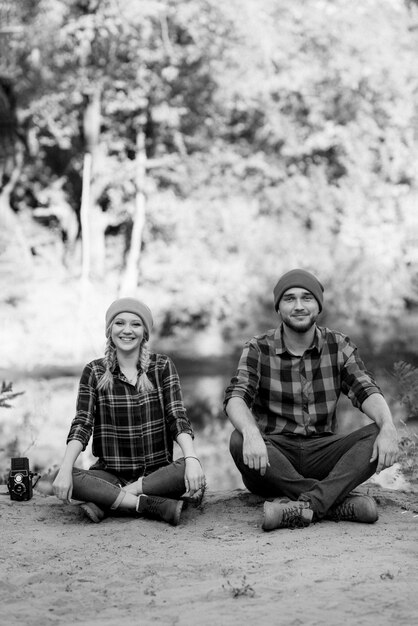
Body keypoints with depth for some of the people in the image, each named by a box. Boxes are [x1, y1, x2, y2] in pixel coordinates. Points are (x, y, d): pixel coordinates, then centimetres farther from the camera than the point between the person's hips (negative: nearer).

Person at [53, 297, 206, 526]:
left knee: (190, 476, -32)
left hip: (158, 472, 0)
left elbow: (177, 417, -6)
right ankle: (155, 505, -29)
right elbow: (82, 424, -5)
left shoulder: (162, 367, 4)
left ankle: (105, 501, -22)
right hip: (111, 473, 0)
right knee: (65, 481, -30)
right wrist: (65, 469, -23)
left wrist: (191, 458, -26)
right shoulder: (94, 372, 4)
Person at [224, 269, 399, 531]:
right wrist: (251, 434, -39)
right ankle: (340, 501, -33)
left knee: (376, 436, -23)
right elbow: (236, 397, -16)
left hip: (322, 455, 2)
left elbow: (367, 391, -8)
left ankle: (306, 504, -38)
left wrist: (388, 427, -30)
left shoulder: (338, 345, 5)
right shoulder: (259, 349, -1)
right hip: (274, 454, -1)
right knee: (239, 441, -33)